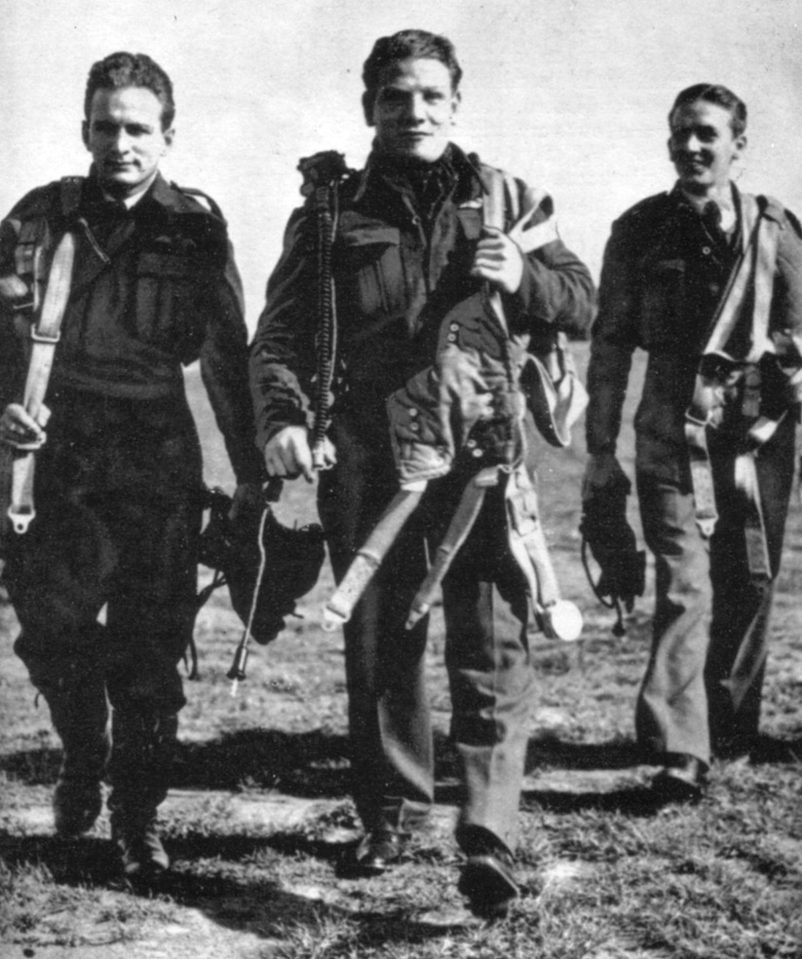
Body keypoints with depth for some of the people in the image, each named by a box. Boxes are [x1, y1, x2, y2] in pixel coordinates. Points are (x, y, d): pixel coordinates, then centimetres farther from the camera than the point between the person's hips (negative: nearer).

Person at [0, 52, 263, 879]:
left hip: (159, 457, -1)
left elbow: (226, 356, 6)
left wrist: (251, 471, 4)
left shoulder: (195, 228, 2)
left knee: (150, 648, -1)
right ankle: (82, 757, 30)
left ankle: (137, 820, 13)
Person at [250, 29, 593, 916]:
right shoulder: (331, 214, 7)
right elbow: (281, 334, 1)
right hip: (368, 458, 1)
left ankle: (489, 842, -11)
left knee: (492, 644, -9)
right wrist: (282, 416, -19)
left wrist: (521, 278, -12)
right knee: (376, 645, 11)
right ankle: (390, 812, 27)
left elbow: (581, 300, 10)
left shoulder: (504, 198, 10)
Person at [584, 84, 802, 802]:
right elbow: (610, 341, 6)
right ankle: (680, 752, -12)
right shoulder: (639, 231, 3)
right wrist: (600, 448, 4)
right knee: (684, 586, -10)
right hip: (674, 432, -1)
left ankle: (731, 726, 25)